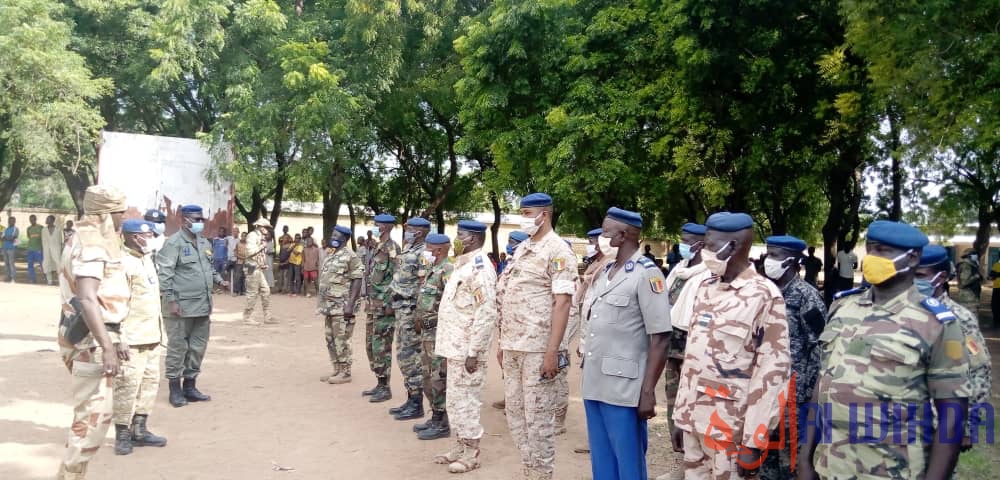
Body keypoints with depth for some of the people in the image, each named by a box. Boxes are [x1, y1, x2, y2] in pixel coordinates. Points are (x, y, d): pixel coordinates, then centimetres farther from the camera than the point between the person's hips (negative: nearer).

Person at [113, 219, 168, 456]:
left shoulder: (146, 259, 15)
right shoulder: (122, 262, -14)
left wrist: (161, 331, 20)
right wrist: (120, 339, -23)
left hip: (151, 336, 9)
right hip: (132, 339, -9)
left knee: (150, 381, 12)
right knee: (128, 384, -4)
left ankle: (139, 430, 22)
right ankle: (122, 435, 6)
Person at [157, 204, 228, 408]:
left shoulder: (204, 242, 15)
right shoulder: (174, 242, -9)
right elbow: (164, 274, -13)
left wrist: (218, 279, 8)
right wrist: (171, 300, -18)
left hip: (203, 306, 8)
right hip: (181, 306, -8)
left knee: (198, 347, 12)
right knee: (178, 348, 1)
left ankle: (190, 386, 24)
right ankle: (175, 389, 11)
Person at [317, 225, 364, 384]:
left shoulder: (350, 257, -12)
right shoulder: (330, 256, 16)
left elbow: (357, 281, -16)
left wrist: (350, 304, -22)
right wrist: (321, 303, 19)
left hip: (341, 306, -9)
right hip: (329, 306, 9)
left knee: (341, 340, -5)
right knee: (331, 340, 12)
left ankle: (345, 373, 3)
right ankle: (337, 370, 21)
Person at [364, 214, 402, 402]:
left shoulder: (391, 248, -14)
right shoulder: (377, 249, 15)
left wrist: (389, 304, -21)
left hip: (385, 305, -10)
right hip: (373, 304, 10)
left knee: (381, 346, -4)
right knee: (371, 344, 15)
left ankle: (385, 388, 4)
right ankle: (380, 383, 24)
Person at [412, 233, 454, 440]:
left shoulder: (447, 271, -16)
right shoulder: (431, 270, 15)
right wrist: (418, 317, 14)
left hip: (439, 332, -10)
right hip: (427, 331, 10)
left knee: (439, 378, -3)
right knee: (428, 377, 16)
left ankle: (442, 424, 5)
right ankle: (435, 417, 27)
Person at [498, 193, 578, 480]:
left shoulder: (557, 251, -10)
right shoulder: (521, 249, 15)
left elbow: (562, 302, -16)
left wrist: (553, 351, -21)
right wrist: (503, 343, 16)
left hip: (538, 348, -8)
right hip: (513, 347, 8)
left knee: (538, 416, 0)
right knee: (515, 412, 14)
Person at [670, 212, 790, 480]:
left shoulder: (765, 296, -10)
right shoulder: (705, 290, 10)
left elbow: (773, 369, -13)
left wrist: (754, 441, -15)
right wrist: (680, 416, 12)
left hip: (731, 428, -6)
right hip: (694, 420, 6)